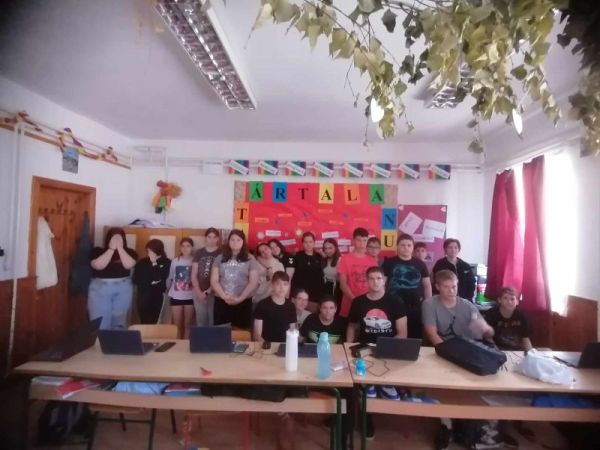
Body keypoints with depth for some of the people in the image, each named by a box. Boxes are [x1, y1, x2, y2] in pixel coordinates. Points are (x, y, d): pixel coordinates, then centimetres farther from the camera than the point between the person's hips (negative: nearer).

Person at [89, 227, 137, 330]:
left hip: (123, 289, 1)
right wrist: (111, 249, -14)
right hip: (100, 289, -1)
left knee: (119, 322, 10)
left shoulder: (129, 252, 4)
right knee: (100, 324, -3)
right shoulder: (98, 251, 2)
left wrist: (119, 248, -14)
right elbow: (98, 265, -16)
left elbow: (128, 265, -15)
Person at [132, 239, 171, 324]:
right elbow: (135, 280, -2)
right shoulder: (142, 262, 3)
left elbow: (161, 278, -13)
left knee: (153, 322, 2)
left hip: (157, 296, -1)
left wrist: (154, 264, -13)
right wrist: (150, 283, -8)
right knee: (145, 322, 0)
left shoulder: (166, 262, -1)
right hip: (143, 296, 1)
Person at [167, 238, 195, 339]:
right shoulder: (175, 261, 1)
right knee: (177, 325, 7)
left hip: (190, 297, -1)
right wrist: (168, 291, 8)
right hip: (176, 296, 1)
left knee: (187, 325, 8)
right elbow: (170, 278, 8)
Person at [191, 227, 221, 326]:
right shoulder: (198, 253, 7)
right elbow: (193, 275, 5)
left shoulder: (221, 254, -3)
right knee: (200, 320, 10)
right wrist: (199, 292, -5)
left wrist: (208, 291, -12)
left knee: (213, 320, 0)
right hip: (199, 293, 3)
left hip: (214, 293, -3)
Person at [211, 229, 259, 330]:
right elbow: (214, 281, 3)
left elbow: (253, 282, -3)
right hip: (221, 301, 2)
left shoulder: (250, 259, 3)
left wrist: (240, 298, -13)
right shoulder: (220, 258, 8)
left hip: (243, 302, -1)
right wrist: (224, 296, -11)